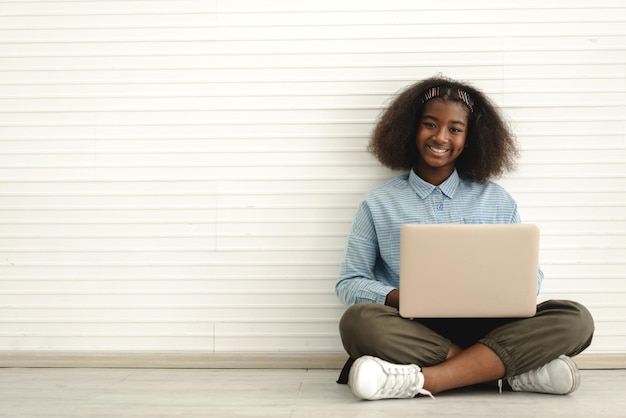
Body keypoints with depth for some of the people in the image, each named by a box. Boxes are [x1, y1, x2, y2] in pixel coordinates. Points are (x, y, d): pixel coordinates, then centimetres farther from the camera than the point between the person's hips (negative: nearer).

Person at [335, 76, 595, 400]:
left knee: (575, 318, -23)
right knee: (358, 320, -34)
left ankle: (423, 380, -32)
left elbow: (530, 275, 14)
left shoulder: (498, 201, 14)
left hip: (486, 328, 2)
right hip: (413, 330, -1)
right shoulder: (379, 204, 9)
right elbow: (349, 283, 6)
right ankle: (512, 370, -27)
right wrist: (398, 298, -15)